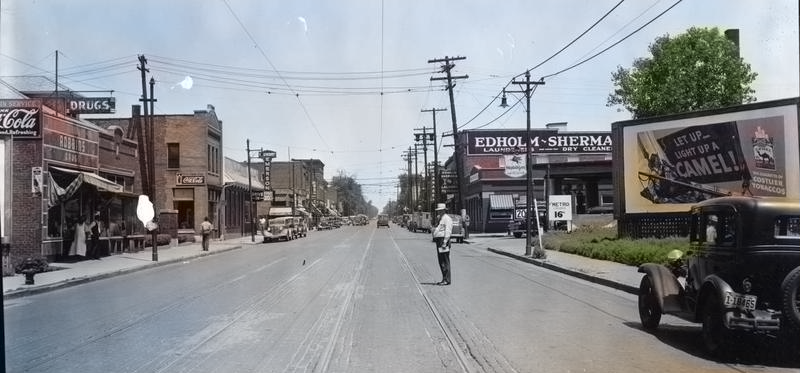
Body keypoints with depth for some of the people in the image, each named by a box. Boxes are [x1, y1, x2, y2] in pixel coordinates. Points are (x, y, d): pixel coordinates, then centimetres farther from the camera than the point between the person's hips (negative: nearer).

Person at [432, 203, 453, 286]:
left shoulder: (447, 218, -9)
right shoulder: (440, 218, 22)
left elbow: (448, 231, -17)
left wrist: (444, 242, -23)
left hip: (443, 240, -10)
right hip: (438, 241, 10)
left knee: (445, 261, -8)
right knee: (441, 261, 12)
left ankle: (446, 280, -7)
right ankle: (444, 279, 17)